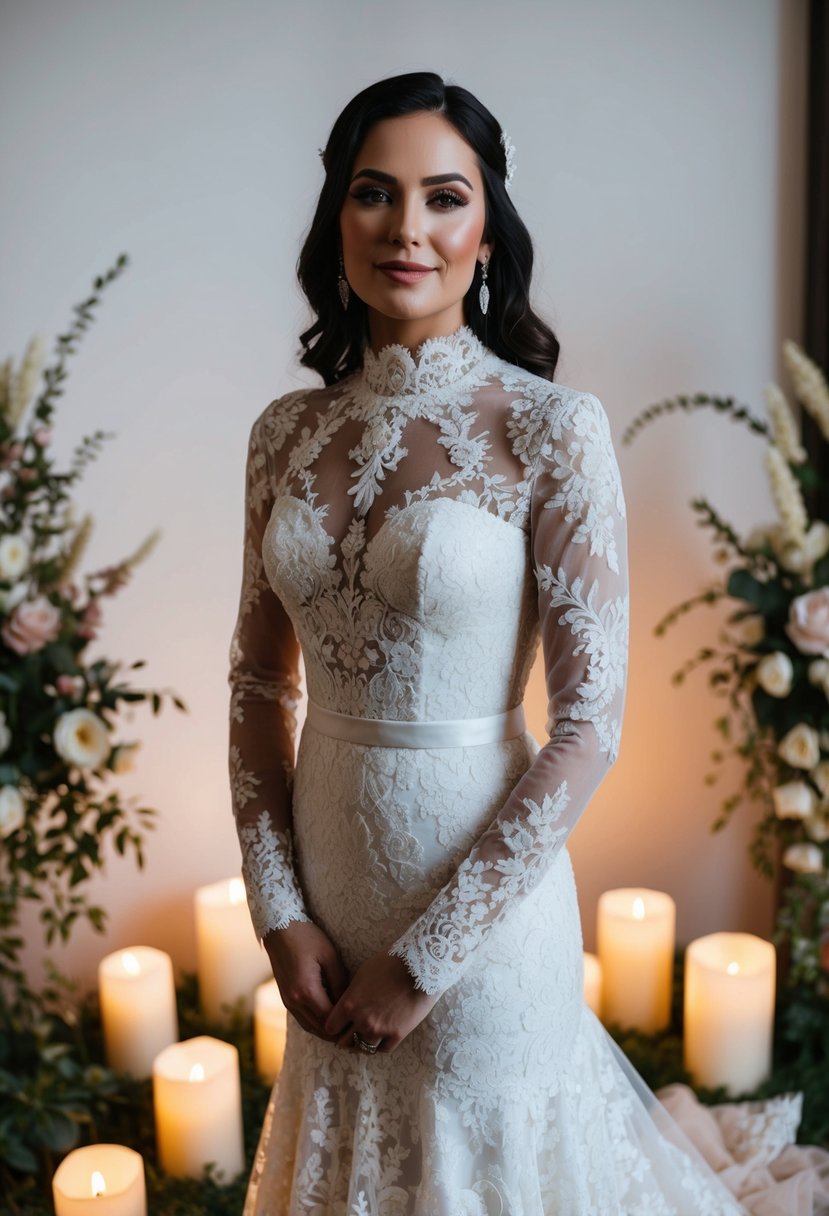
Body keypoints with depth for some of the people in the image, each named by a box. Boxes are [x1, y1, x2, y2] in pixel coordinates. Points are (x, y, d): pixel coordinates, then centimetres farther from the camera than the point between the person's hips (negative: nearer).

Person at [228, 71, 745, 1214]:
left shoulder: (553, 428, -14)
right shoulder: (289, 431, 0)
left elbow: (588, 727, -16)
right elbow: (259, 683, 5)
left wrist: (427, 954, -14)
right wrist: (278, 907, -2)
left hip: (484, 882, -4)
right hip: (328, 878, 5)